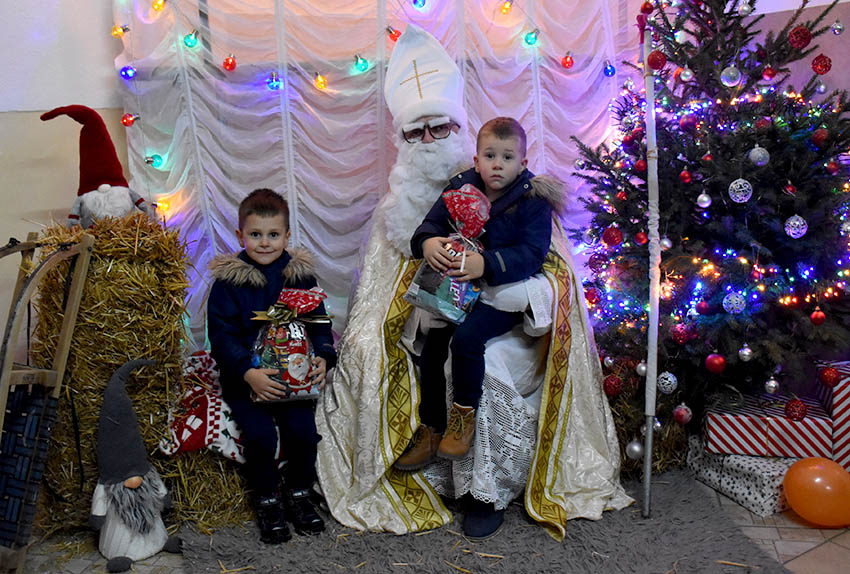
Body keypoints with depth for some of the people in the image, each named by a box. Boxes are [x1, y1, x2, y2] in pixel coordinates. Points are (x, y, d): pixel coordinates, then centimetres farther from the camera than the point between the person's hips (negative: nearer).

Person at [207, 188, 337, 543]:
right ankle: (267, 500, 8)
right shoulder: (229, 281, -5)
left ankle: (299, 493, 12)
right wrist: (249, 373, -25)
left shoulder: (300, 275, 2)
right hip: (244, 377, -2)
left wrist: (323, 358, -14)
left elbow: (319, 325, 7)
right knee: (261, 434, -20)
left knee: (302, 429, -16)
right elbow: (221, 337, -9)